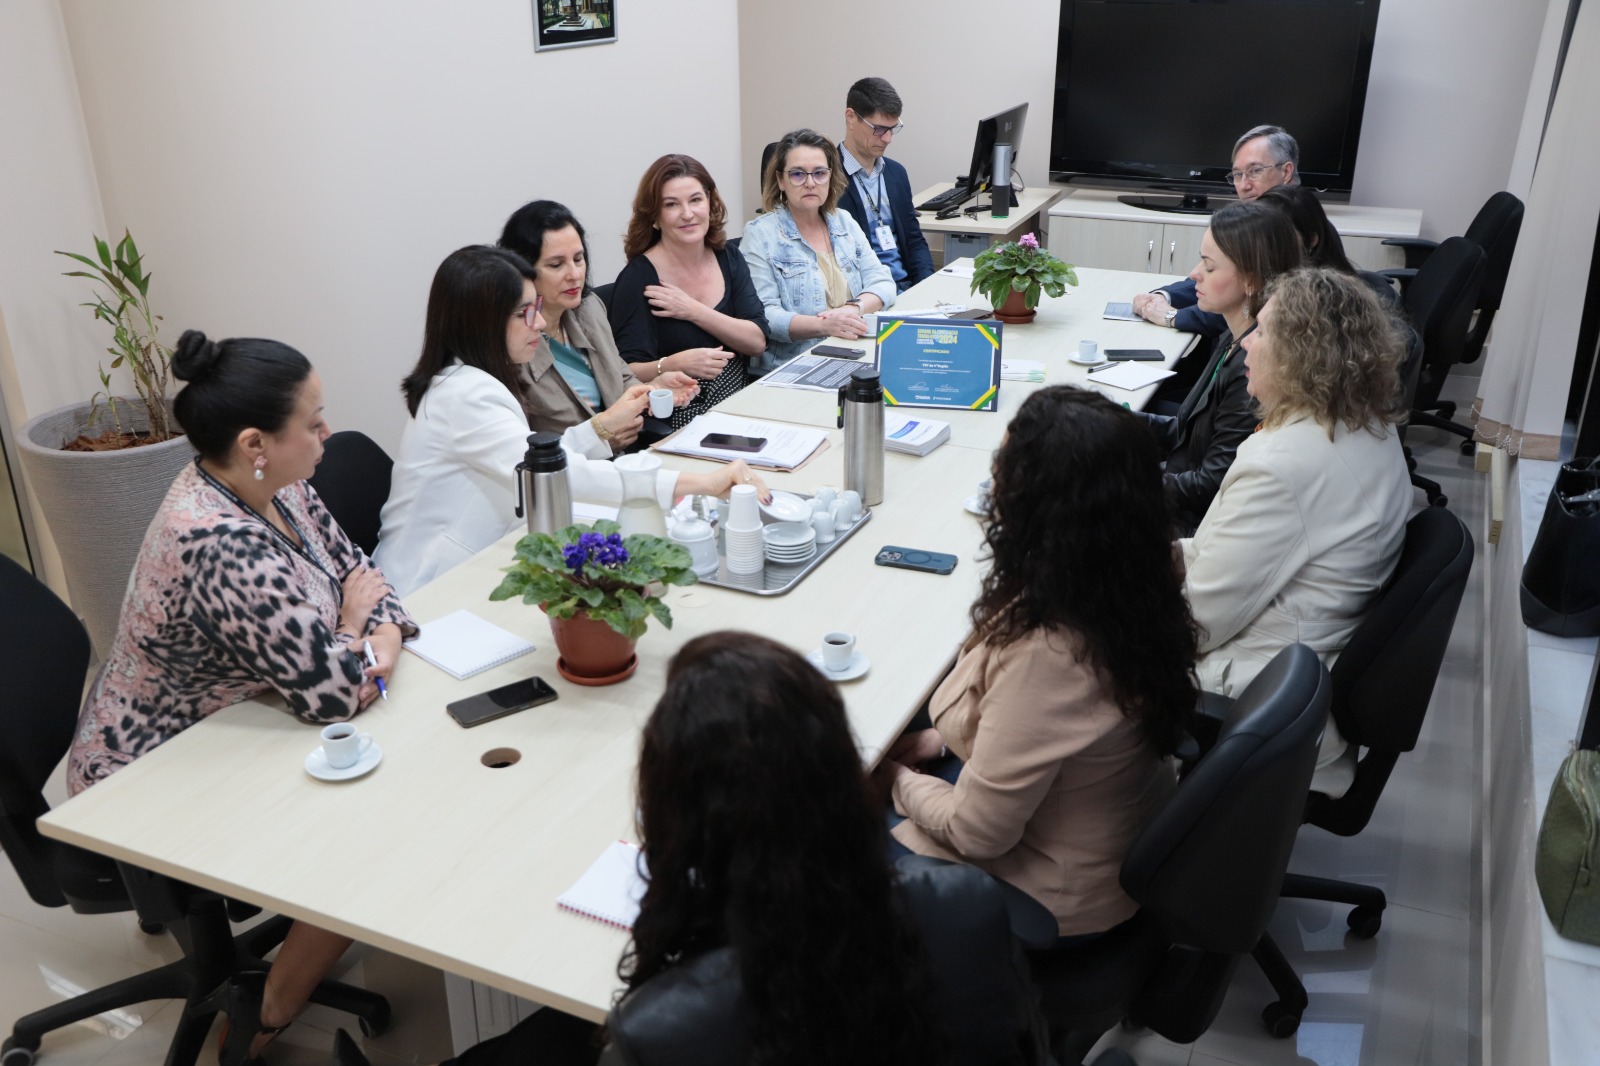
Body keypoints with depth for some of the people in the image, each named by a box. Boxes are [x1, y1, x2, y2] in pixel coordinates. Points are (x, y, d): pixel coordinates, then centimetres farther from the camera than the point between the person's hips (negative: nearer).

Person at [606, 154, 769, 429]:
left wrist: (693, 311, -13)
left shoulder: (729, 260, 9)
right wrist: (672, 365, -33)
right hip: (678, 422, -7)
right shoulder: (638, 278, -8)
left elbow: (758, 342, -1)